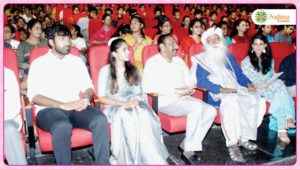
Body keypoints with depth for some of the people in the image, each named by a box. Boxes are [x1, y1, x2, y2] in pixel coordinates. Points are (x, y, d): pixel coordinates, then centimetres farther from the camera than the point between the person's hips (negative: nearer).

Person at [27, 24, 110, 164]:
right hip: (49, 110, -3)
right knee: (63, 126, -38)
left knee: (100, 120, -27)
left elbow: (88, 86, 14)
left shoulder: (77, 61, 16)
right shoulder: (38, 63, 4)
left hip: (76, 108, 4)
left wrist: (86, 98, -12)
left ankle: (103, 164, -17)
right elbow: (33, 96, -6)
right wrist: (63, 105, -18)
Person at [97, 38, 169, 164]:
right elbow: (102, 98, -4)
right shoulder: (105, 71, 3)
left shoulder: (133, 70, 16)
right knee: (126, 116, -38)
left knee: (145, 114, -33)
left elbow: (138, 93, 13)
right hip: (114, 107, -3)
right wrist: (123, 103, -17)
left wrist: (135, 101, -11)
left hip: (133, 104, 3)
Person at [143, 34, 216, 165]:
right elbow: (147, 86, -16)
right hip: (166, 101, -7)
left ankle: (186, 144, -8)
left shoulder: (178, 61, 18)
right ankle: (188, 151, -19)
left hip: (184, 98, 7)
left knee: (210, 111, -15)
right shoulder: (152, 62, -3)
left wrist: (190, 88, -5)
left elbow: (189, 80, 22)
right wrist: (175, 90, -19)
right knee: (196, 107, -30)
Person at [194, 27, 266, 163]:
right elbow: (201, 80, -10)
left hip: (237, 89, 6)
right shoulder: (203, 59, 4)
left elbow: (239, 74, 20)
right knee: (232, 102, -38)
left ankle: (243, 137, -11)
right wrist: (221, 89, -22)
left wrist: (248, 84, -1)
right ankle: (232, 144, -33)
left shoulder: (229, 57, 22)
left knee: (258, 101, -19)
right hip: (218, 94, -6)